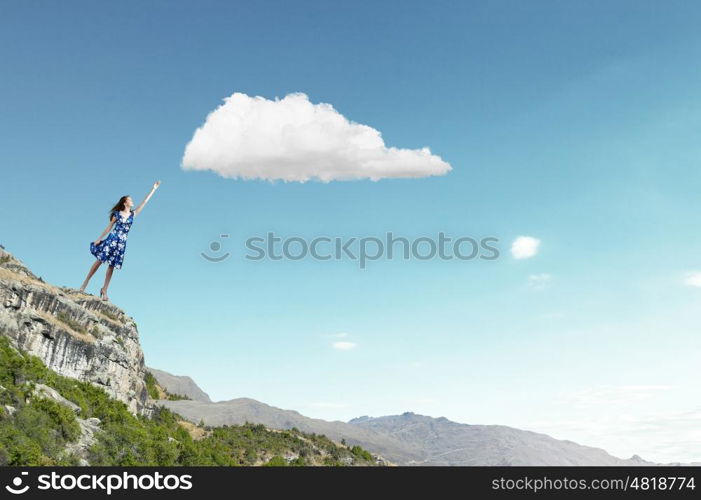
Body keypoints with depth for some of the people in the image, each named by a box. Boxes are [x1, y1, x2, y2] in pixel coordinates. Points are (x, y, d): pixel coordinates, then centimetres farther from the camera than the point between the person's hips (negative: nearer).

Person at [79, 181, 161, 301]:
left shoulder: (133, 214, 11)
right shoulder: (117, 213, 3)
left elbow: (144, 202, 11)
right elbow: (109, 227, 6)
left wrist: (154, 189, 11)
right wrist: (99, 239, 4)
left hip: (121, 242, 3)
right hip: (112, 239, -3)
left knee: (111, 265, 3)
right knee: (99, 260, -6)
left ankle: (104, 290, 6)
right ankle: (85, 283, 3)